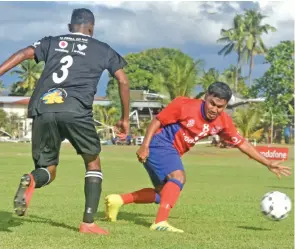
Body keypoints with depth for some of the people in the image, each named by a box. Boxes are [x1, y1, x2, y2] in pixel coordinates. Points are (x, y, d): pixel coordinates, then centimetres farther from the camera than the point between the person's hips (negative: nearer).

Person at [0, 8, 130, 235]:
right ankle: (88, 223, 8)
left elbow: (24, 54, 9)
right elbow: (123, 81, 18)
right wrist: (125, 118, 27)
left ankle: (31, 180, -25)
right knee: (93, 163, 19)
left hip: (42, 110, 2)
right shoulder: (103, 50, 22)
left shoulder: (52, 42, 25)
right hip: (75, 110, -2)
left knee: (48, 170, 12)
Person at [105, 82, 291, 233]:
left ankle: (118, 200, 21)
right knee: (178, 177, -29)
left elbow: (241, 143, 3)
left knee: (163, 193, 15)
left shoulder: (223, 122, -5)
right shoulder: (185, 105, -21)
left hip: (172, 152, 8)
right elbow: (157, 121, -14)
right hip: (159, 144, -8)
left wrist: (268, 163, 1)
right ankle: (160, 223, -37)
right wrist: (145, 146, -20)